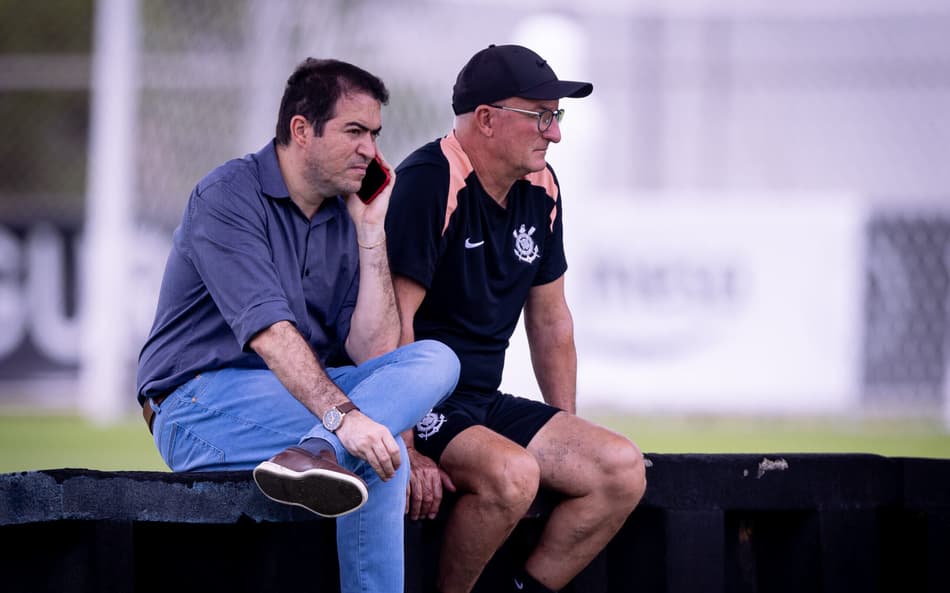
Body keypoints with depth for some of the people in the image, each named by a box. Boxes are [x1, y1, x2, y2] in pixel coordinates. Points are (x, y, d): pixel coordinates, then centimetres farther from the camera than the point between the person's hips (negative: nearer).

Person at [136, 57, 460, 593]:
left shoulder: (345, 216, 10)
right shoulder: (230, 197, -10)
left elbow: (373, 352, -1)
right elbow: (268, 330, -24)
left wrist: (372, 231, -3)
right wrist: (342, 416, -36)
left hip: (299, 396, 8)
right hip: (203, 402, -8)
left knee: (435, 359, -16)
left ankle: (315, 453, -31)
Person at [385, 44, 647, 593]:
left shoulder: (540, 189, 9)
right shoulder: (430, 183, -18)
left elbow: (550, 321, 20)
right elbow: (391, 325, -23)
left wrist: (569, 433, 17)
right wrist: (405, 451, -27)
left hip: (484, 404, 9)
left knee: (623, 469, -7)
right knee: (511, 473, -33)